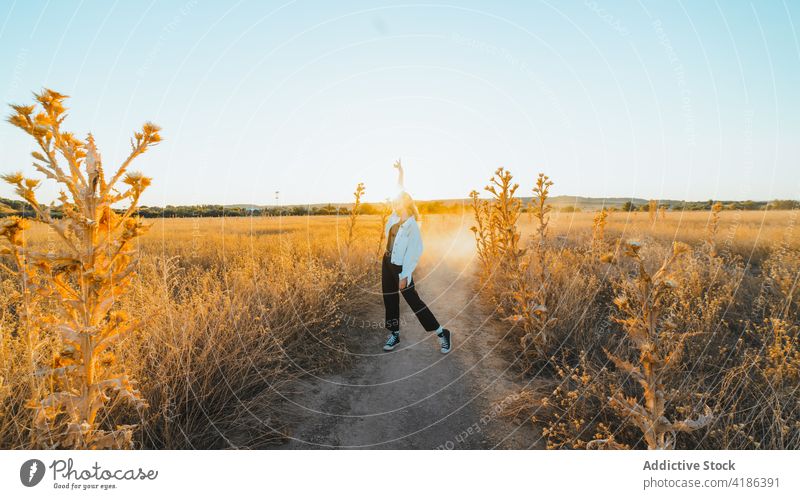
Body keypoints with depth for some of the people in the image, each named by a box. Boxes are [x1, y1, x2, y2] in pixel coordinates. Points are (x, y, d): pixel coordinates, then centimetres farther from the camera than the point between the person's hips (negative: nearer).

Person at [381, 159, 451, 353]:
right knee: (390, 300, 12)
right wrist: (400, 172, 18)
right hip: (387, 262, 8)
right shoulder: (397, 216, 0)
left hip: (400, 267, -8)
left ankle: (442, 333, 5)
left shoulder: (412, 226, -21)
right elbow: (401, 190, 15)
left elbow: (413, 253, -21)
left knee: (414, 301, -5)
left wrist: (404, 275, -21)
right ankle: (394, 335, 24)